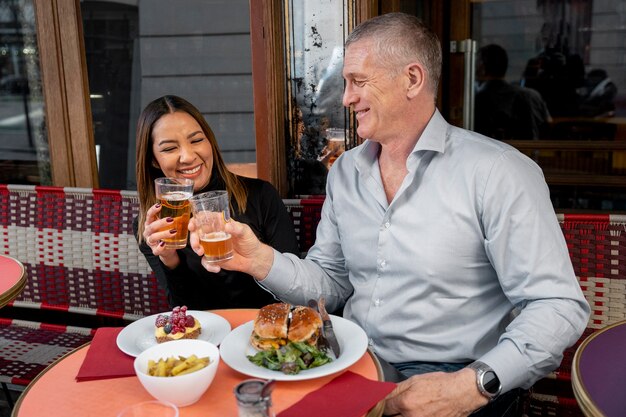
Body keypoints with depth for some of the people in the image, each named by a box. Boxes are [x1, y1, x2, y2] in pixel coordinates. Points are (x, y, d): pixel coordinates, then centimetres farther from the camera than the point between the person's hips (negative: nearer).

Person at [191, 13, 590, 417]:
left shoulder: (498, 172, -10)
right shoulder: (344, 171, 10)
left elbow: (559, 306, -12)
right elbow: (332, 282, 11)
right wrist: (261, 259, -6)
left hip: (450, 382, -3)